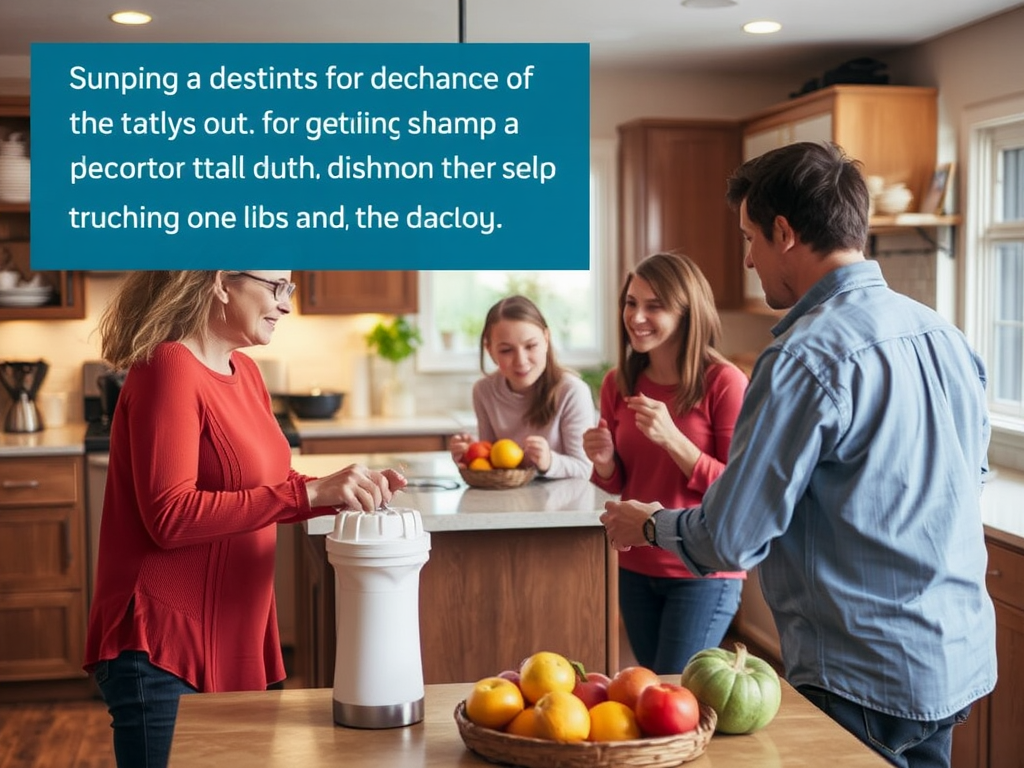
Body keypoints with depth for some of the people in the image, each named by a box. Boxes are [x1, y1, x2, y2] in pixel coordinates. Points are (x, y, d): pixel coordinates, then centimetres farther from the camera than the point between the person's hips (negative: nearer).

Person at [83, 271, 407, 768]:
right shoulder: (169, 369, -17)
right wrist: (310, 492, -26)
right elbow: (170, 517, -24)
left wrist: (340, 491, -2)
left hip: (231, 640, 9)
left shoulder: (245, 373, 8)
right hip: (163, 649, -8)